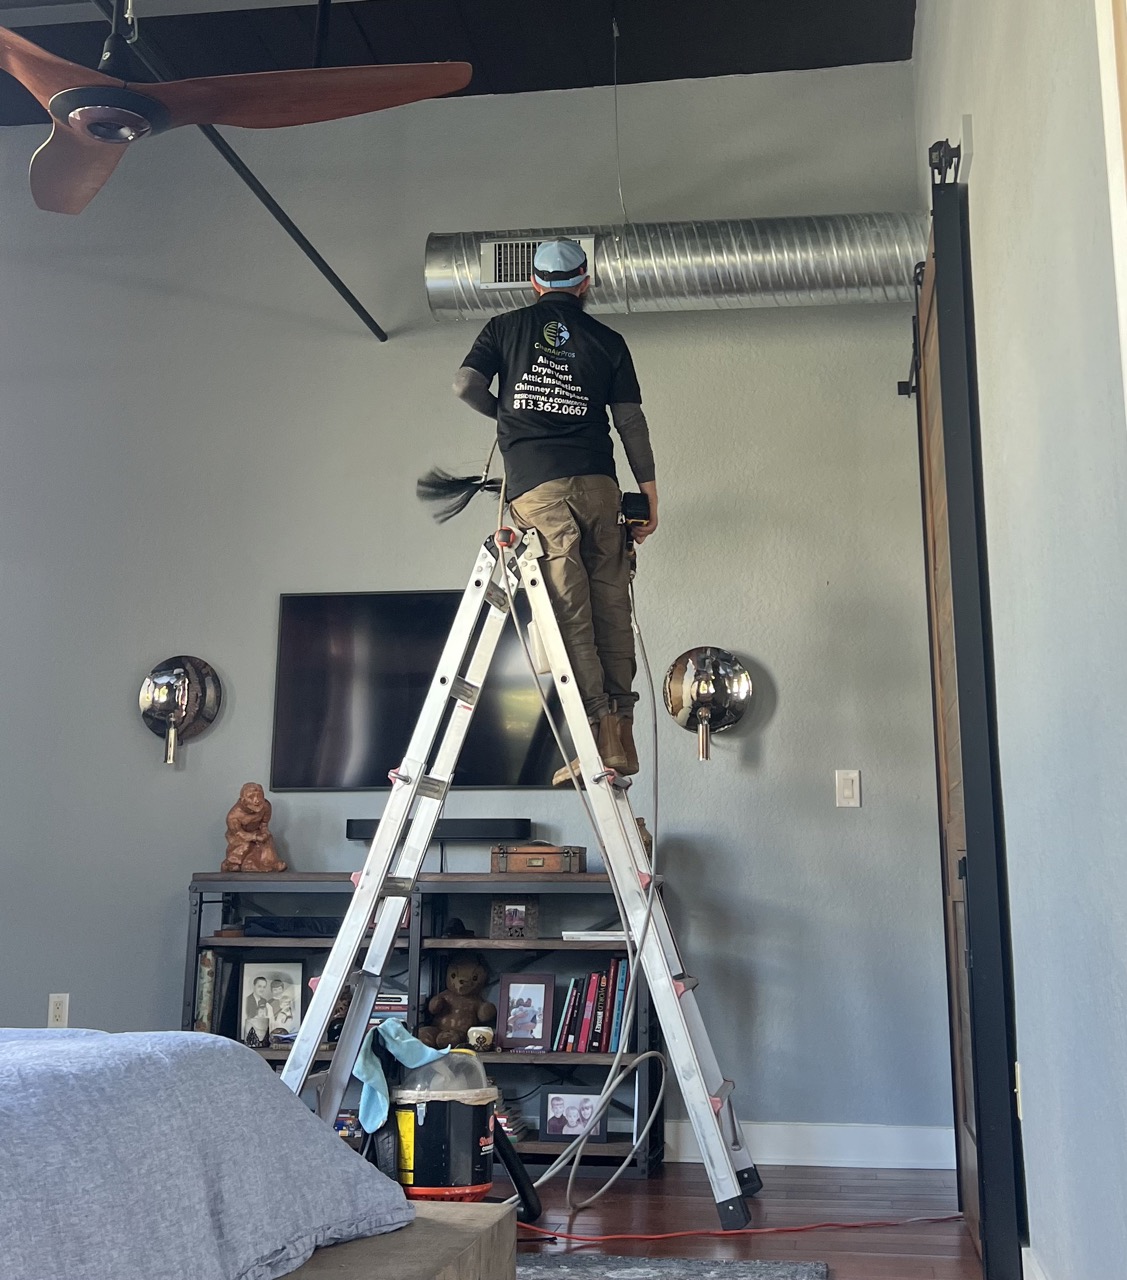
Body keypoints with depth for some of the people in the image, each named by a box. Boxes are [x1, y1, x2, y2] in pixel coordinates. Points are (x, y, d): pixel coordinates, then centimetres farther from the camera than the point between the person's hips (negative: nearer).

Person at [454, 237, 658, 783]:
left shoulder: (506, 327, 13)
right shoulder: (608, 341, 14)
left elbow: (466, 385, 4)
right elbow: (631, 423, 10)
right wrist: (651, 497, 13)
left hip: (536, 485, -2)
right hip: (598, 482, 2)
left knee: (570, 612, -7)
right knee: (609, 605, 5)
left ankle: (598, 732, -14)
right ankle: (621, 735, 4)